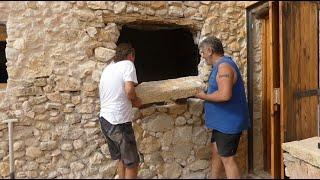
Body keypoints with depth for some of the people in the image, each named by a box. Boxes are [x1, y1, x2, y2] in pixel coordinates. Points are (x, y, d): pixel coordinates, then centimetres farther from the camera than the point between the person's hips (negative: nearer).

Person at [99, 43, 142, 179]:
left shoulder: (108, 68, 16)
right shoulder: (127, 64, -7)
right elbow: (129, 90, -22)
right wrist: (136, 101, -3)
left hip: (104, 118, 8)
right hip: (119, 121, -8)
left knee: (121, 158, 21)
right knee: (132, 162, 4)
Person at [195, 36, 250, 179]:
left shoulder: (224, 66, -20)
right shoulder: (220, 65, 13)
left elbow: (224, 95, -31)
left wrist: (204, 96, -17)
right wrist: (206, 93, 9)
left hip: (229, 122, -10)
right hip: (222, 121, 10)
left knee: (227, 158, -3)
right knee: (216, 152, 19)